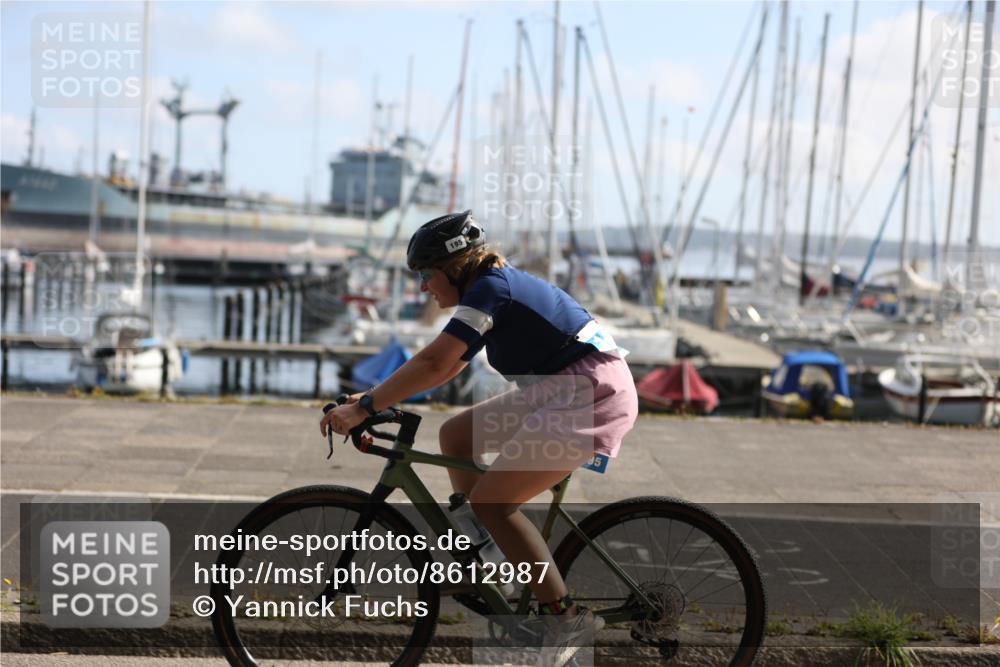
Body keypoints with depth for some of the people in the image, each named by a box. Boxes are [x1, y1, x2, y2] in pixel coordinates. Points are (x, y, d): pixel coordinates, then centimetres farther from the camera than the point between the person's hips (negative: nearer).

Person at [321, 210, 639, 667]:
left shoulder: (491, 288, -15)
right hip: (558, 391, 10)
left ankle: (565, 617, -8)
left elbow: (433, 363, -24)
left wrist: (363, 408, -23)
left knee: (491, 499, -13)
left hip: (593, 396, -10)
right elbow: (448, 366, 18)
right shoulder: (497, 287, 14)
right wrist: (376, 397, 11)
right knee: (455, 435, 11)